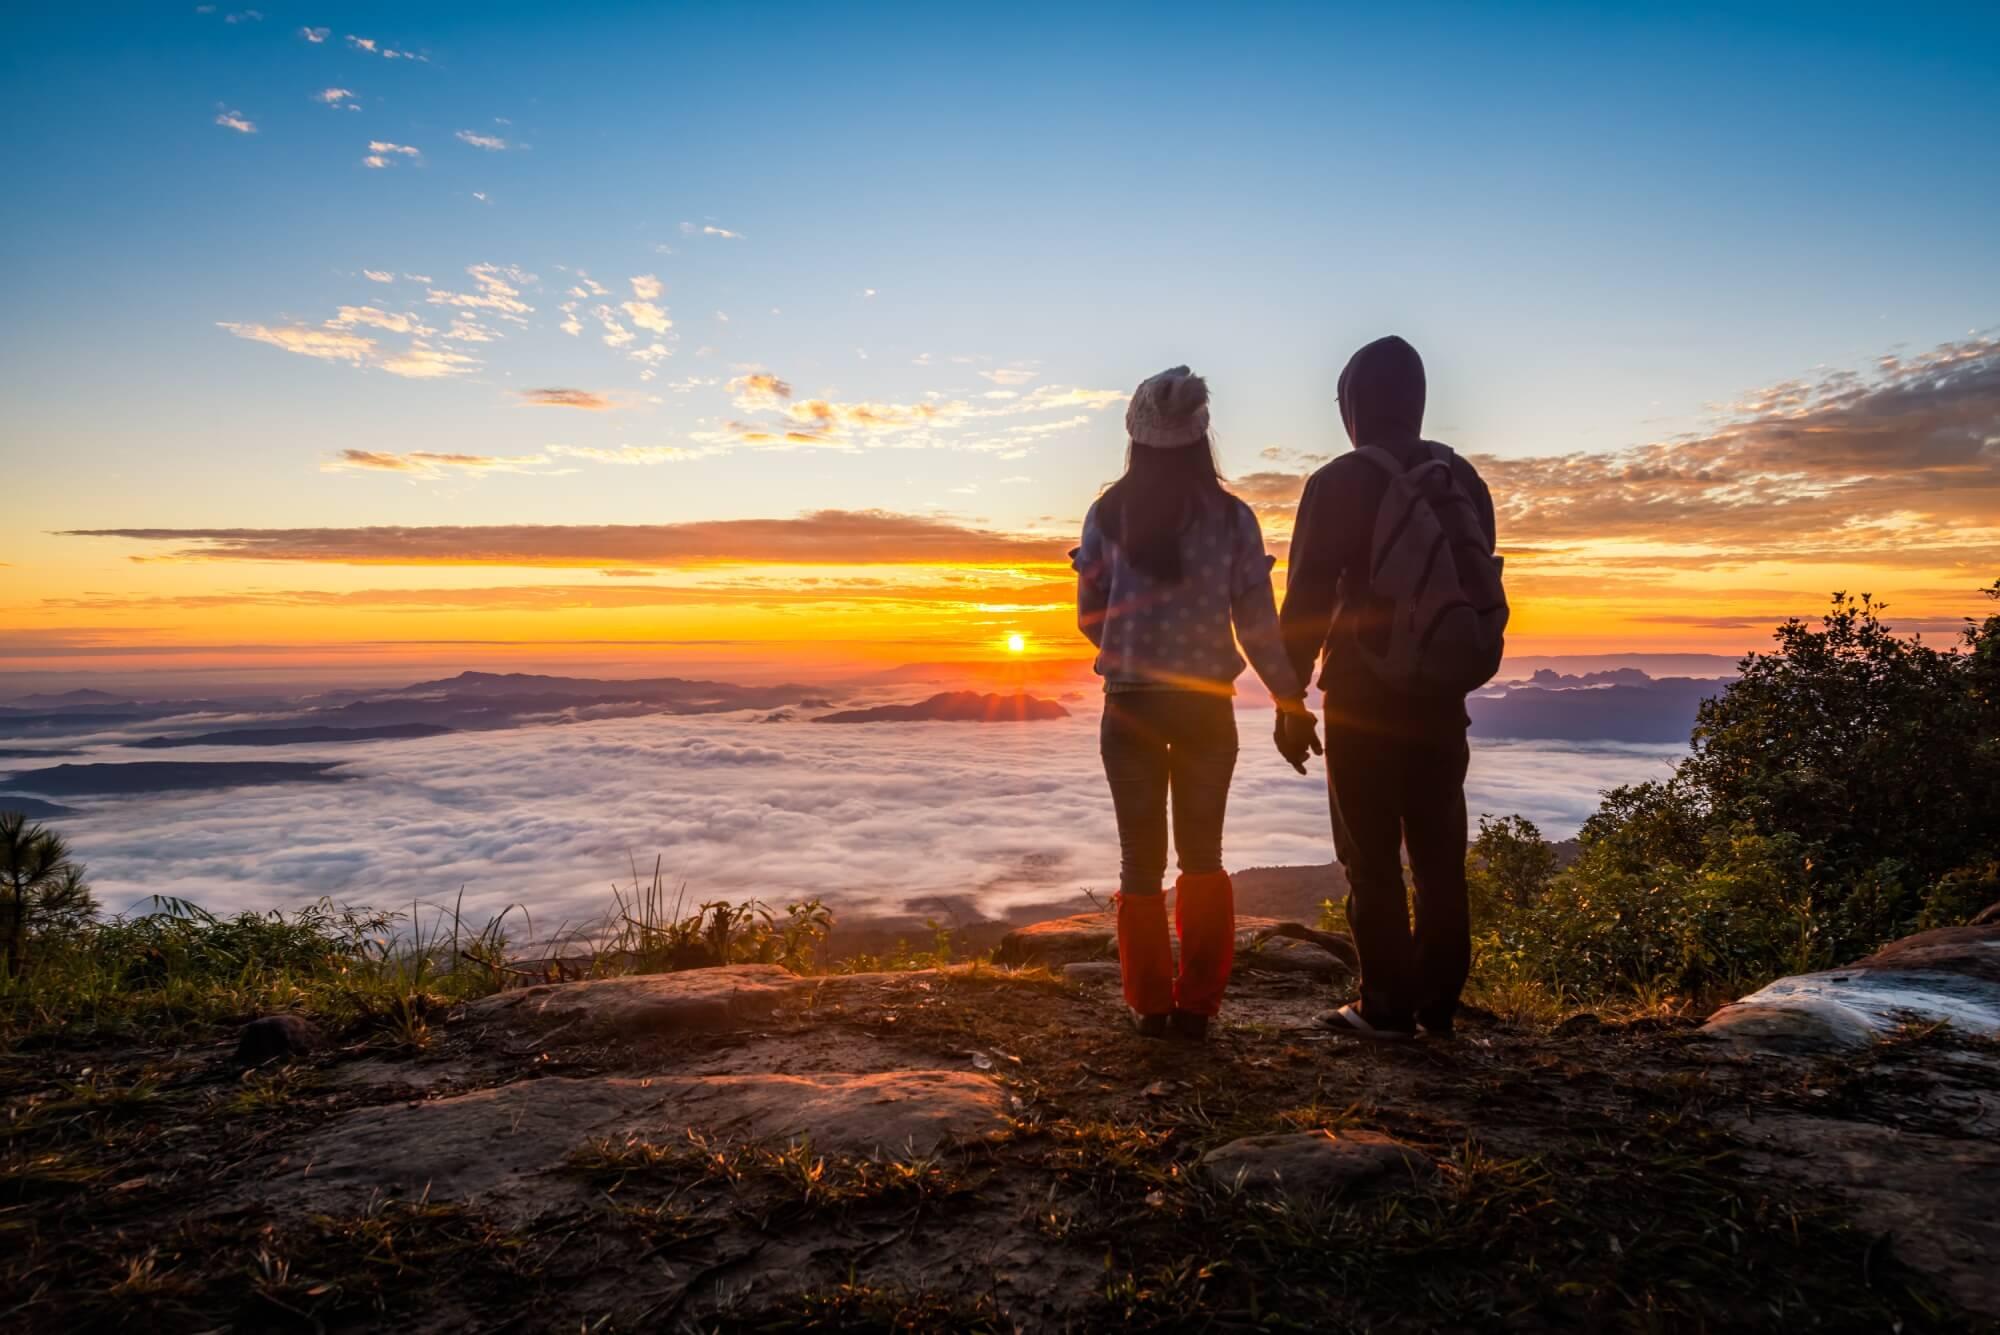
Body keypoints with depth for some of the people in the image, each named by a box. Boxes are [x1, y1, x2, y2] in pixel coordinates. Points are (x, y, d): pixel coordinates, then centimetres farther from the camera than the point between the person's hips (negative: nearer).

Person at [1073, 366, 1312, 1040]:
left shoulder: (1107, 514, -3)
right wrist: (1289, 694, 7)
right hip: (1206, 703, 0)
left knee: (1141, 858, 12)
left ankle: (1150, 1004, 14)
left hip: (1129, 703, 0)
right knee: (1203, 855, 16)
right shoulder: (1231, 516, -5)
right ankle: (1197, 1003, 17)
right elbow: (1257, 621, -5)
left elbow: (1089, 614, 2)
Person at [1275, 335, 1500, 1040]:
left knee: (1371, 856, 1)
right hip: (1442, 699, 6)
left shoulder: (1340, 483, -9)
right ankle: (1437, 1002, 18)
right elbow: (1482, 590, 13)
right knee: (1439, 854, 11)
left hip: (1364, 699, -5)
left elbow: (1306, 599, -11)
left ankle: (1387, 1007, 5)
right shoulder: (1463, 480, 9)